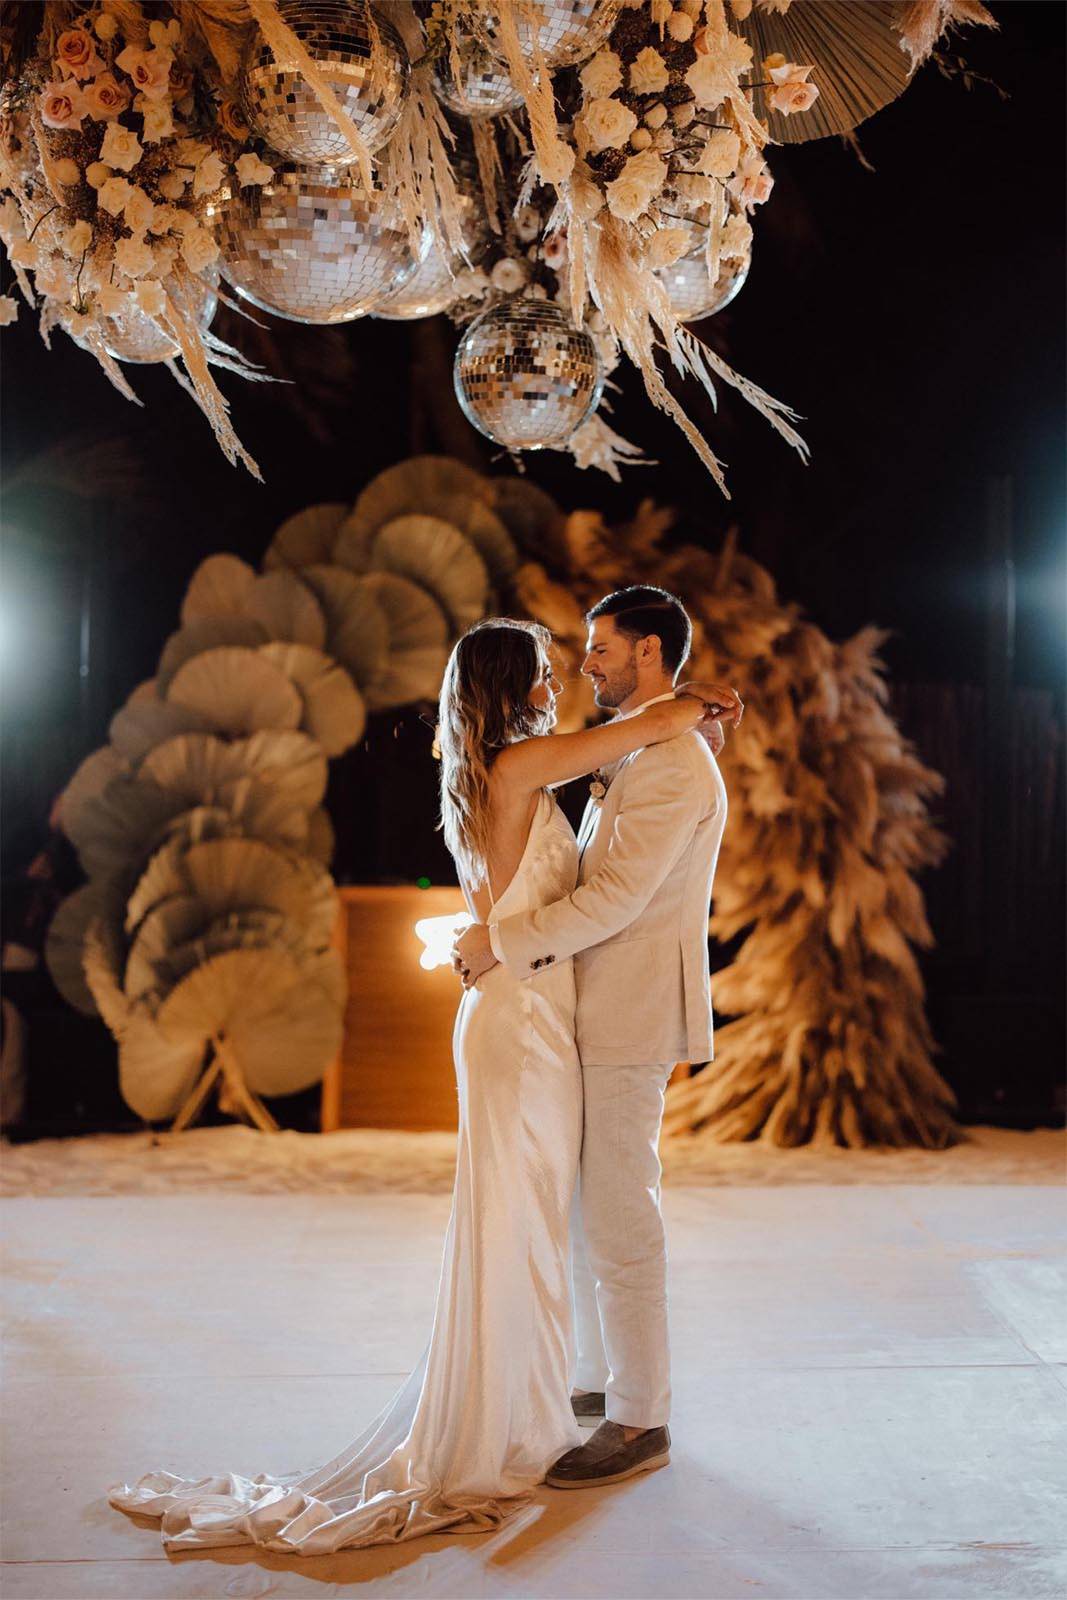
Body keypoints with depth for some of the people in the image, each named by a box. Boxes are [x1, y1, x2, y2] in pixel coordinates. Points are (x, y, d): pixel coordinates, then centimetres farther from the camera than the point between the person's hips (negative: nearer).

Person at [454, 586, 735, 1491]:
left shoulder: (674, 766, -17)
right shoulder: (633, 755, 16)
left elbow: (614, 899, -23)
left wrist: (500, 940, -17)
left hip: (628, 1024, -10)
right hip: (599, 1016, 10)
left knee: (618, 1223, -3)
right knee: (585, 1212, 18)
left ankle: (640, 1423, 8)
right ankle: (603, 1379, 31)